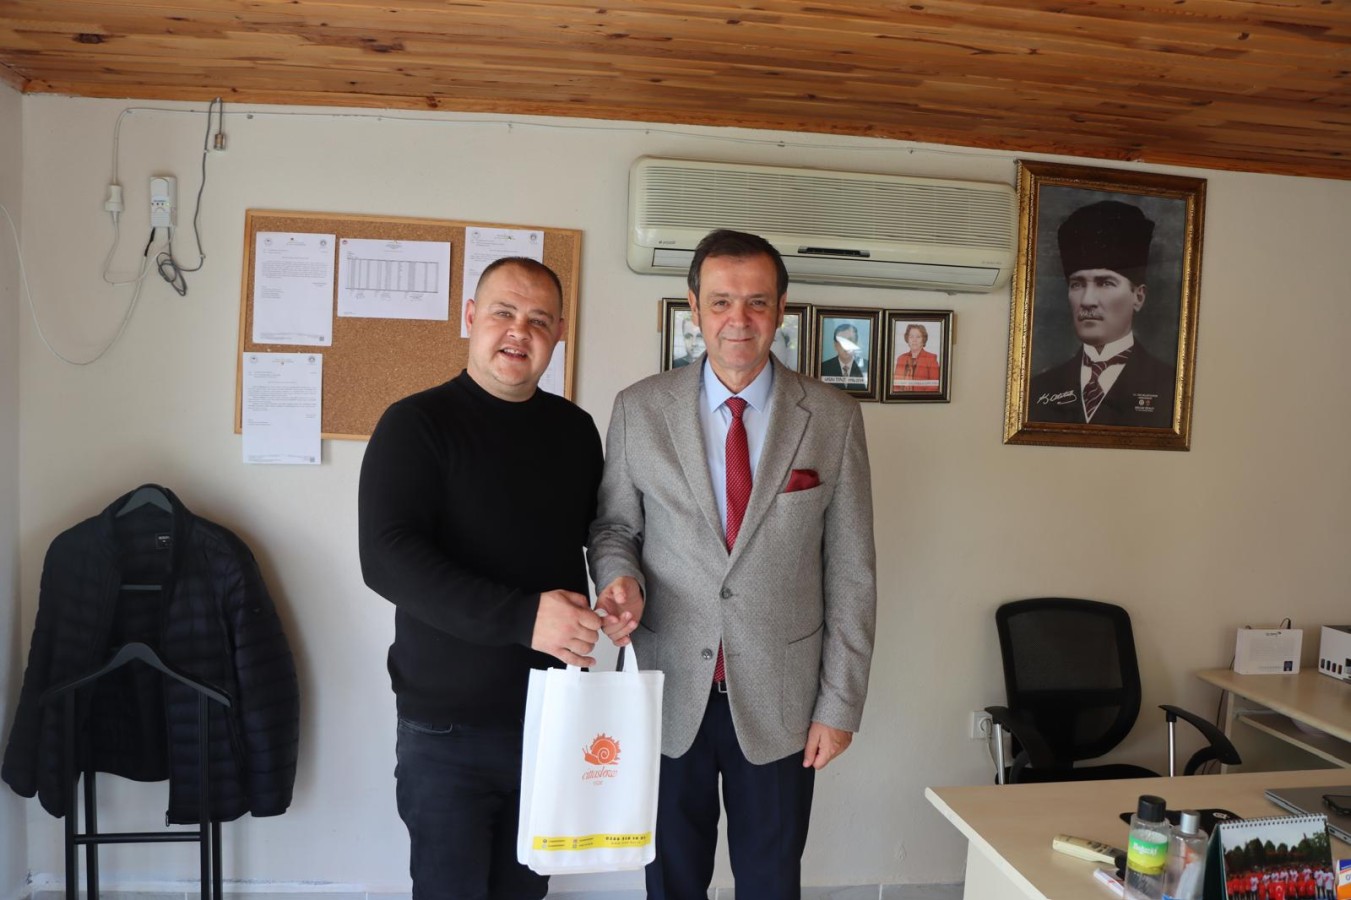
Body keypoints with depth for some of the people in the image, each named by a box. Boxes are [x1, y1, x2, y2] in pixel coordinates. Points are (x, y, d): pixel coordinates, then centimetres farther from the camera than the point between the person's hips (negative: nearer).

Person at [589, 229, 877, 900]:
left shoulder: (834, 419, -4)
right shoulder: (638, 409, -2)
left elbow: (851, 571, -2)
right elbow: (613, 524, 7)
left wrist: (841, 704, -2)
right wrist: (619, 576, -16)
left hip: (780, 700, 0)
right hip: (668, 694, 1)